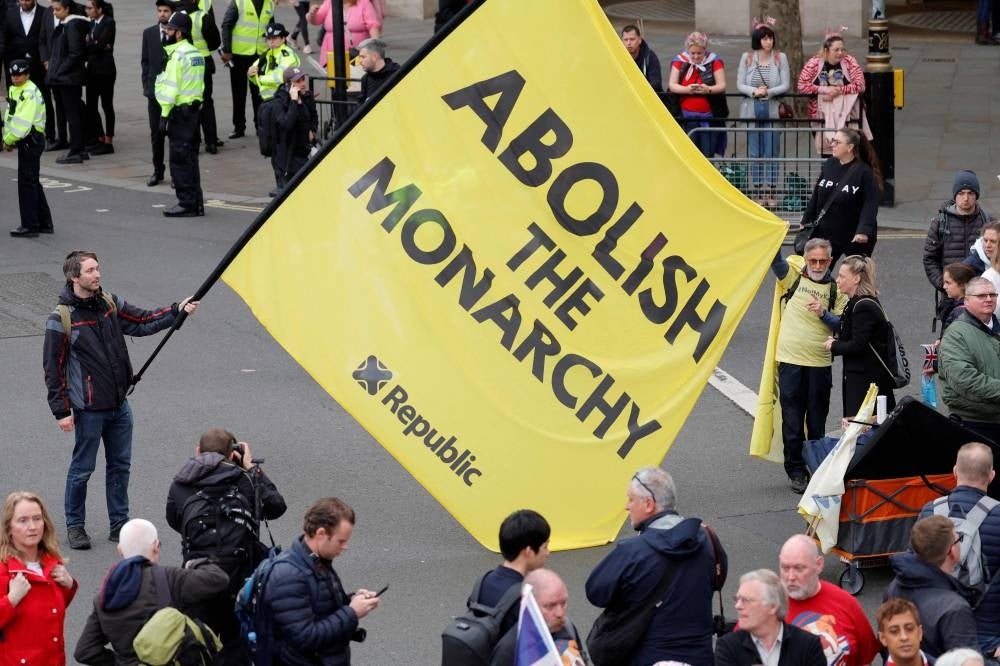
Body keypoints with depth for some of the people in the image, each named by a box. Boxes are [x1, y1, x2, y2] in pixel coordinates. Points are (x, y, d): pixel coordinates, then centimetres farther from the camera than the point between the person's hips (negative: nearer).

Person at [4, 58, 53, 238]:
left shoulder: (30, 93, -18)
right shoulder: (14, 90, 13)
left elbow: (22, 122, -24)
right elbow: (10, 116, 13)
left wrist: (9, 140, -16)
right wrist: (8, 139, 2)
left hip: (31, 141, -10)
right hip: (26, 142, 10)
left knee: (27, 183, -6)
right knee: (32, 183, 16)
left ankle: (30, 226, -1)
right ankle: (44, 223, 24)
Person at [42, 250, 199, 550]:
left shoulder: (109, 303, 4)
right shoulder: (62, 318, -14)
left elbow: (142, 322, 13)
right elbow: (53, 368, -11)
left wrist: (177, 311, -1)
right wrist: (61, 410, -12)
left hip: (119, 405, 6)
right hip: (89, 410, -6)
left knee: (120, 466, 13)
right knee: (82, 469, 5)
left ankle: (120, 525, 24)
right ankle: (74, 525, 20)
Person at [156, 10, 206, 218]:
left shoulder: (178, 55, -14)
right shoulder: (196, 53, 15)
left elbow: (171, 88, -17)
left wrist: (165, 114, -15)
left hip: (180, 111, -9)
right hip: (194, 108, 9)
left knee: (179, 160, -5)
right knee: (190, 159, 12)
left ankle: (186, 203, -5)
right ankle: (196, 204, 15)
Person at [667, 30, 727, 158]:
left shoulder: (714, 62, 2)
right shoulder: (680, 61, 5)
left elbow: (722, 86, -2)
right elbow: (672, 85, 1)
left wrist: (708, 89, -23)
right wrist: (686, 89, -20)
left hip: (709, 116, -1)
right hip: (686, 116, 1)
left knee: (707, 154, 1)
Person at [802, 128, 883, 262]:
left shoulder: (865, 172, -14)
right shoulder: (828, 166, 3)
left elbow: (870, 204, -19)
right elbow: (815, 197, 12)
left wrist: (864, 230, -29)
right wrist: (806, 221, 13)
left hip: (855, 237, -5)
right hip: (826, 233, 5)